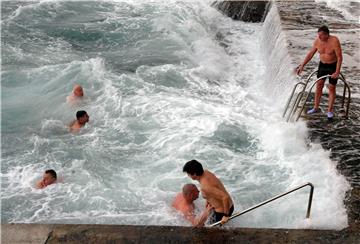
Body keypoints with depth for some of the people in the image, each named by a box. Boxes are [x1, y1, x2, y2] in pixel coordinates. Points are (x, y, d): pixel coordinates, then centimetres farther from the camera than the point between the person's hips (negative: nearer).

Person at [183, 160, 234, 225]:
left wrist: (226, 215, -27)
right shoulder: (206, 173, -7)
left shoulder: (205, 186, -35)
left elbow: (225, 197, -37)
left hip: (223, 211, -9)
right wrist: (208, 200, 14)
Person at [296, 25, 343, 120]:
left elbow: (340, 57, -23)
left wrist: (337, 72, -27)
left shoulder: (334, 41, -27)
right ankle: (316, 108, 21)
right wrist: (302, 66, -4)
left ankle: (330, 111, 15)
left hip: (333, 66, -5)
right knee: (319, 86, 8)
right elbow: (310, 54, -1)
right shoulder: (317, 41, -11)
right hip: (322, 65, 5)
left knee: (332, 88, 4)